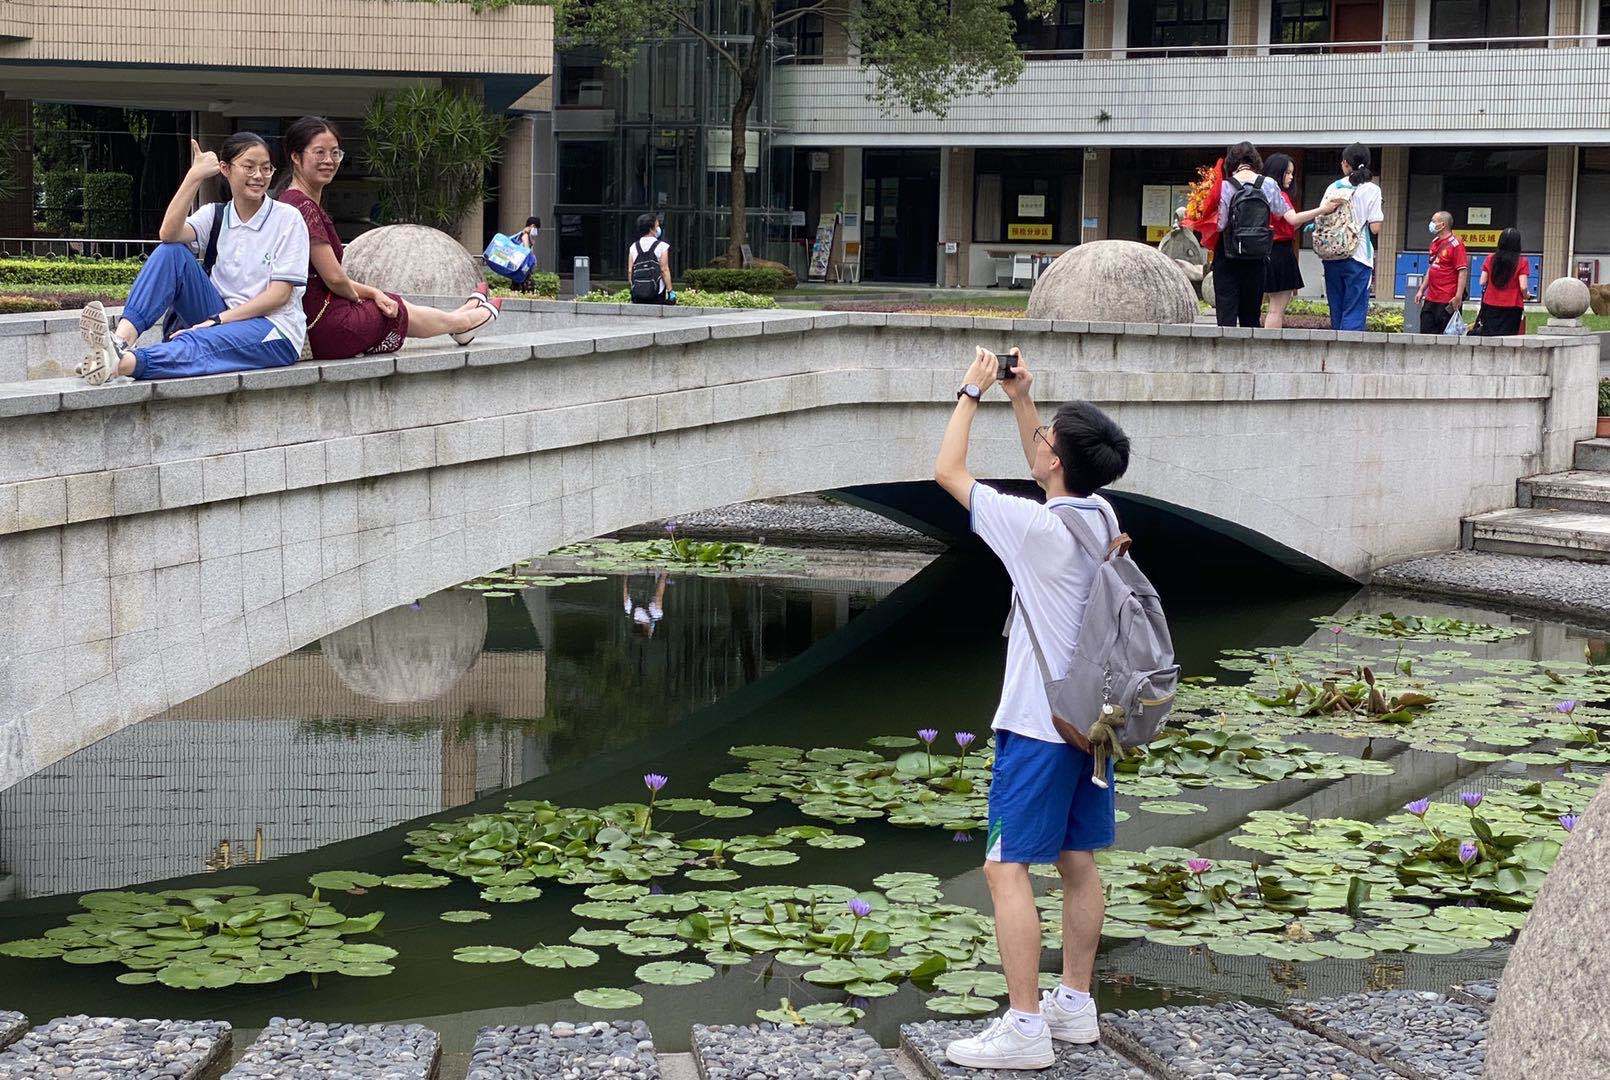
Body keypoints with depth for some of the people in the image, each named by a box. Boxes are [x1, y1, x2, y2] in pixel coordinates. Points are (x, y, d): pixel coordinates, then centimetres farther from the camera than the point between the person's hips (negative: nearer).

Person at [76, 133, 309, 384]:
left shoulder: (288, 219, -2)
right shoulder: (215, 215, 10)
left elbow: (280, 294, -10)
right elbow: (169, 234, -12)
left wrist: (217, 320, -17)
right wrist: (194, 176, -17)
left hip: (274, 330, -4)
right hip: (220, 321, 4)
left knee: (195, 344, -36)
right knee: (171, 251, -15)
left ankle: (123, 362, -61)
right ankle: (123, 338, -33)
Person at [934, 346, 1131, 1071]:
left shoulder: (1038, 528, -19)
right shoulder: (1102, 517, 3)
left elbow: (947, 472, -10)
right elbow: (1048, 474, 25)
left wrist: (972, 392, 1)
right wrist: (1022, 399, 19)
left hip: (1039, 725, -8)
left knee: (1007, 867, -6)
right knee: (1077, 863, 15)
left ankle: (1025, 1028, -8)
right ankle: (1074, 1004, 23)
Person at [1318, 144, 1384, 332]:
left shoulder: (1333, 188, 6)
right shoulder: (1371, 190, -3)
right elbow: (1375, 228, -8)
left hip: (1332, 258, 3)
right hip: (1358, 258, -3)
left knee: (1336, 310, 12)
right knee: (1355, 312, -4)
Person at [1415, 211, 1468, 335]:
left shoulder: (1455, 244, -11)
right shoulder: (1435, 242, 15)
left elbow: (1463, 271, -16)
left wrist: (1458, 297, -23)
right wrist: (1421, 290, 20)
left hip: (1448, 301, -9)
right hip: (1431, 299, 9)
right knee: (1426, 333, 7)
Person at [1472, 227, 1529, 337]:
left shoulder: (1490, 259, 2)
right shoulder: (1522, 262, -7)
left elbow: (1482, 282, 3)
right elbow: (1523, 287, -11)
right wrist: (1525, 297, 9)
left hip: (1490, 305, 3)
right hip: (1512, 307, -2)